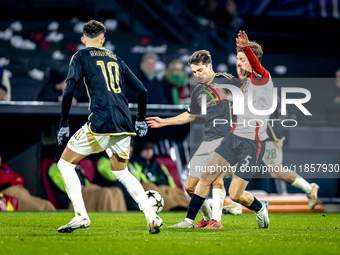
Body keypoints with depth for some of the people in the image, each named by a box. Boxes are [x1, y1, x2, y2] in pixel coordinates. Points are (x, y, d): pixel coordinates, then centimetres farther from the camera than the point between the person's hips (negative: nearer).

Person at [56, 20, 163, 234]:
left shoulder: (81, 57, 7)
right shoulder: (116, 59, 22)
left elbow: (69, 91, -6)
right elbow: (142, 91, 21)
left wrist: (64, 125, -1)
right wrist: (141, 120, 34)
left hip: (101, 123, -6)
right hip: (124, 124, 6)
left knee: (65, 164, 7)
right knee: (121, 172, 23)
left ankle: (81, 216, -6)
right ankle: (152, 216, 8)